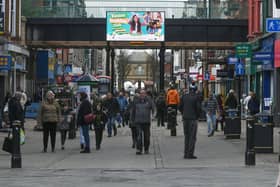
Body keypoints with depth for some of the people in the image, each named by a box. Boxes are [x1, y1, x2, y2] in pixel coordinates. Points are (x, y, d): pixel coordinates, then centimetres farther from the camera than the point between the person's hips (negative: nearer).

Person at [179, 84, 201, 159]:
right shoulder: (196, 97, -9)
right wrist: (197, 116, 6)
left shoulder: (184, 96, 5)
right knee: (192, 137, -1)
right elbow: (198, 108, -10)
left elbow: (180, 107, 6)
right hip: (193, 118, -5)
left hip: (185, 118, 5)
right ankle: (190, 154, -5)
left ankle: (186, 154, 14)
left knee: (187, 136, 14)